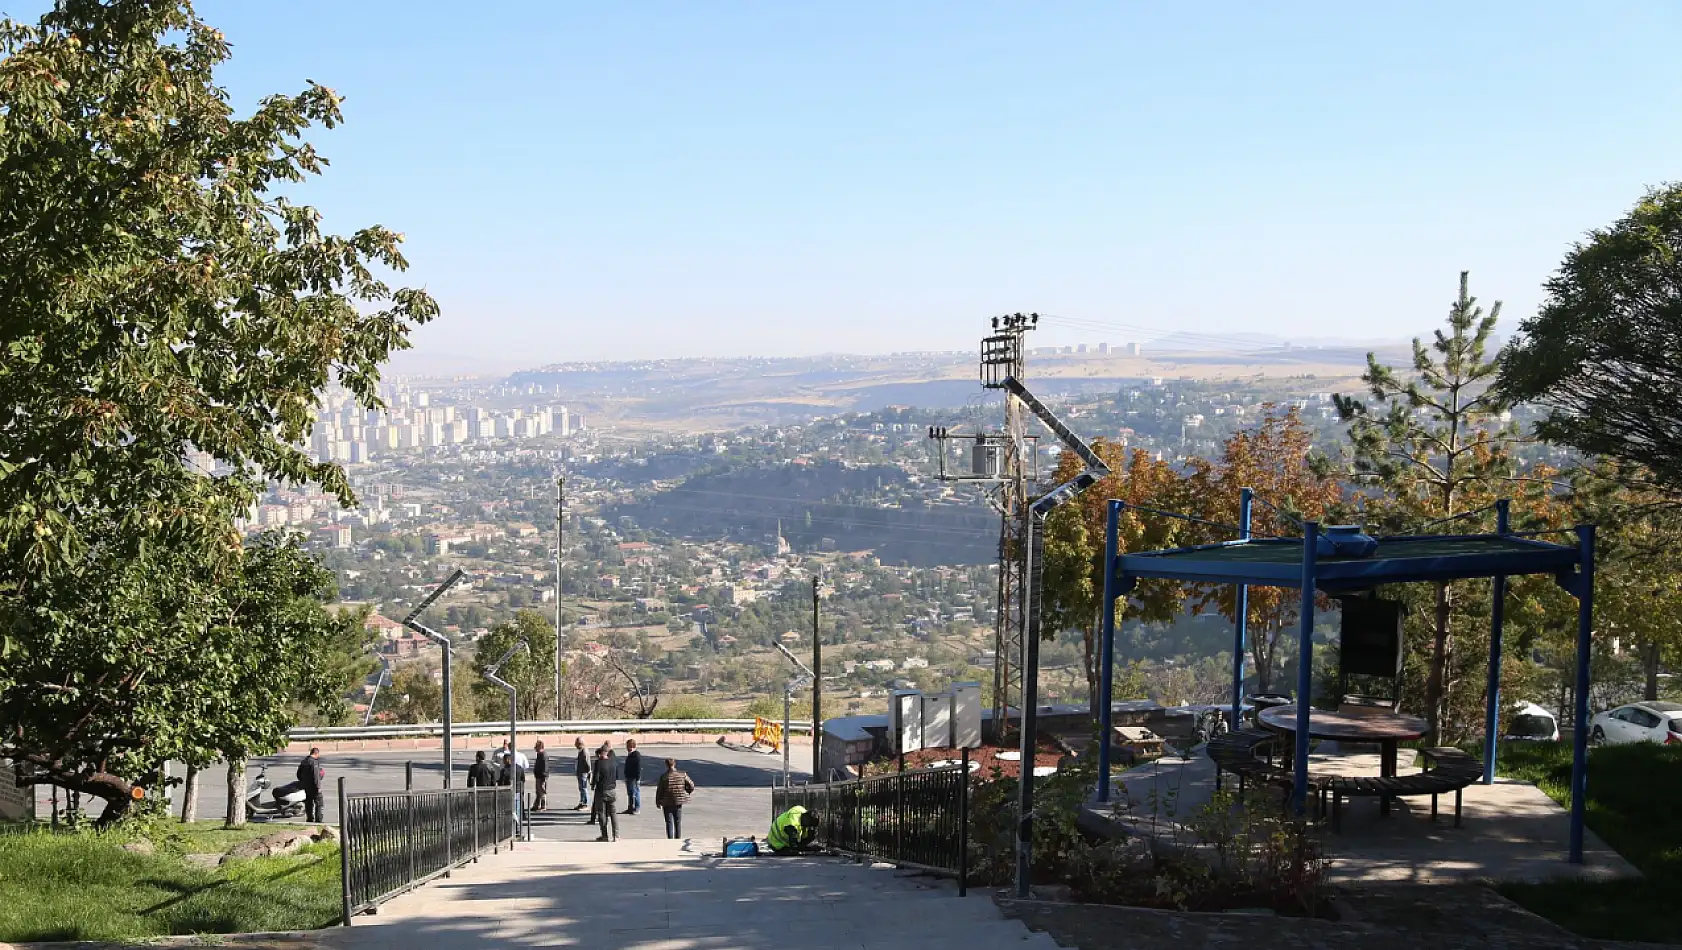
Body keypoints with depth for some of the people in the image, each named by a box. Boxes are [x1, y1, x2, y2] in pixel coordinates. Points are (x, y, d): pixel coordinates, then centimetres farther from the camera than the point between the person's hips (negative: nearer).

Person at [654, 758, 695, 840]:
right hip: (678, 803, 3)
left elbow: (659, 791, -7)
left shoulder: (664, 777, -12)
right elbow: (691, 785, 1)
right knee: (678, 822, 14)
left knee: (669, 822, 4)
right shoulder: (682, 775, -4)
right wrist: (687, 792, 21)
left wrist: (658, 802, 5)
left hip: (667, 804, -3)